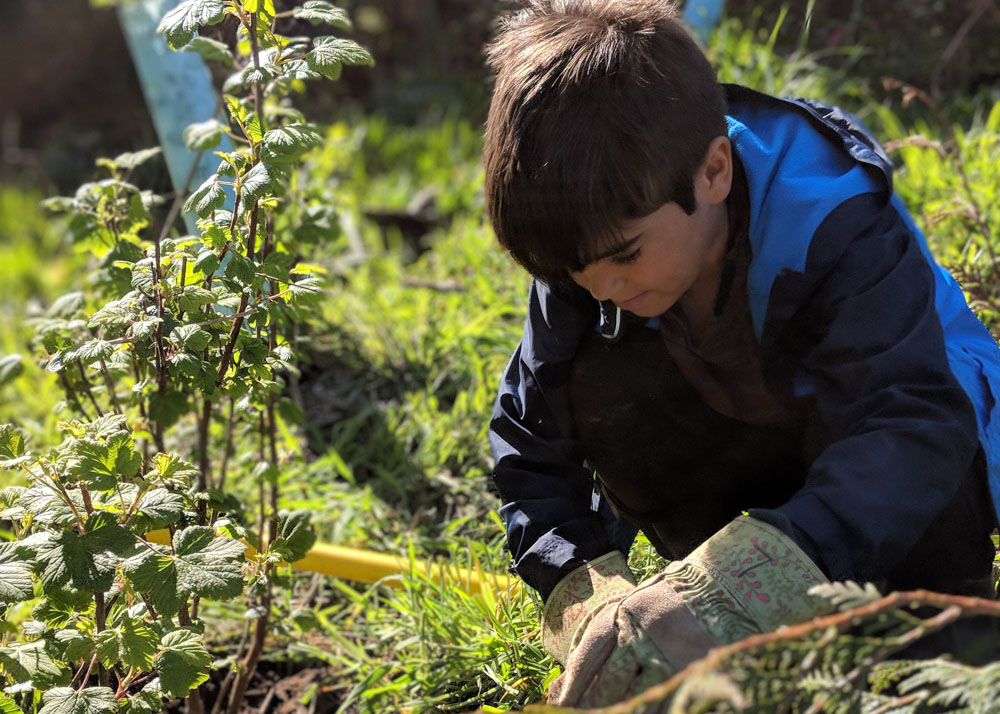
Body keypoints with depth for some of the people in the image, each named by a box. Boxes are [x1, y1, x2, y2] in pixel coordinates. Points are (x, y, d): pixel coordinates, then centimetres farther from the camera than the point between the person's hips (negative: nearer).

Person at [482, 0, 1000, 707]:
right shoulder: (590, 252, -20)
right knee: (600, 383, -24)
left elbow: (915, 427, -47)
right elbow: (532, 449, -14)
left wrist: (724, 593, -59)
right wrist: (588, 595, -33)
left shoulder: (836, 222, -34)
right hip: (752, 455, 5)